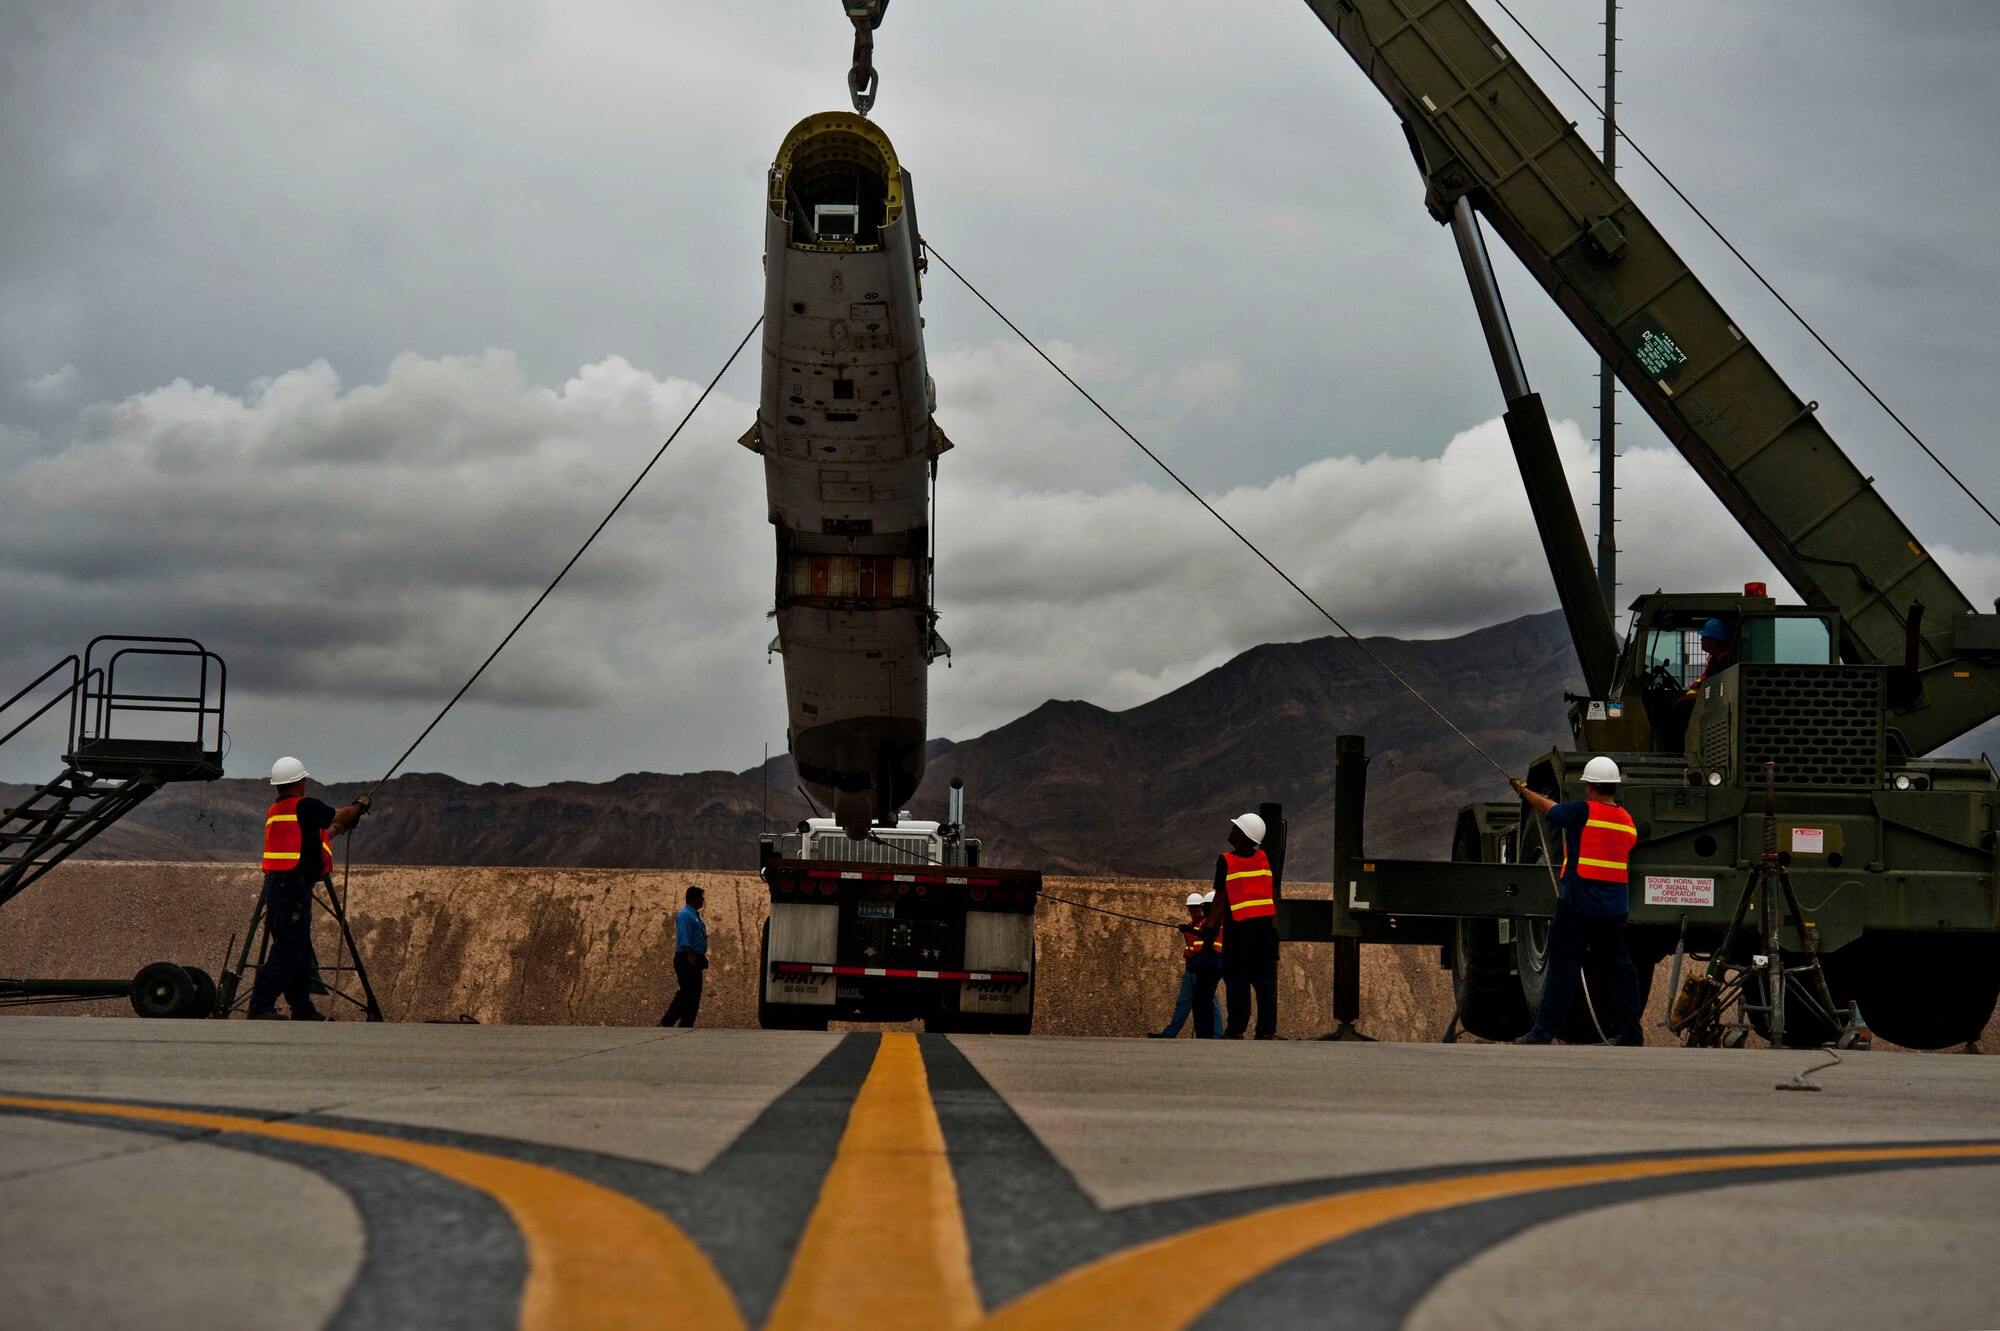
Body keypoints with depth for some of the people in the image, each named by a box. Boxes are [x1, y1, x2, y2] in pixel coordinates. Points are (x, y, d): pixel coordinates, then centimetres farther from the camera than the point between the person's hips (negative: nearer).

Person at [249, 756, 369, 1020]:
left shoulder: (274, 813, 16)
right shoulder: (307, 807, -10)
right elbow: (341, 816, 5)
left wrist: (336, 829, 43)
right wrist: (360, 805, 26)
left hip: (275, 885, 9)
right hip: (294, 887, -9)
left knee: (300, 949, 14)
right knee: (287, 949, -9)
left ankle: (303, 1011, 19)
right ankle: (260, 1007, -14)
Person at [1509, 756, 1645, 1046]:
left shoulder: (1582, 811, -10)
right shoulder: (1627, 821, 8)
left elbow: (1549, 809, 5)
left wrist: (1523, 789, 24)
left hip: (1578, 905, -6)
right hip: (1615, 908, 6)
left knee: (1564, 965, -2)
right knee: (1620, 966, 11)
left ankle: (1544, 1032, 1)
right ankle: (1631, 1034, 13)